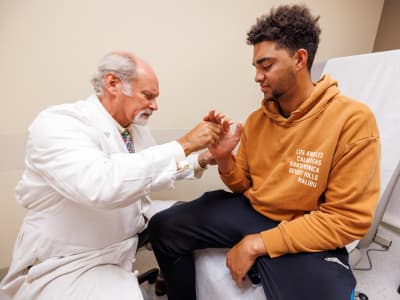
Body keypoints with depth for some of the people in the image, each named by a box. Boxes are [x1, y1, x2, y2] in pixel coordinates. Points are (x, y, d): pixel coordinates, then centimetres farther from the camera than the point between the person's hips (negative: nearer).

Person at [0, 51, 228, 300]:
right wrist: (184, 145, -32)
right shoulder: (57, 124, -21)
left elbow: (156, 168, 13)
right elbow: (101, 185, -38)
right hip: (72, 262, -6)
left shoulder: (136, 127, 0)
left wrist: (202, 159, -2)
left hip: (133, 236, 7)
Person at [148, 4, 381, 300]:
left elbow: (347, 220, -15)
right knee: (163, 227, -2)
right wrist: (225, 159, -14)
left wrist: (259, 243, -18)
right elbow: (245, 187, 8)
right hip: (248, 211, 5)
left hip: (306, 236, -3)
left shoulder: (353, 121, -14)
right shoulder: (256, 119, 2)